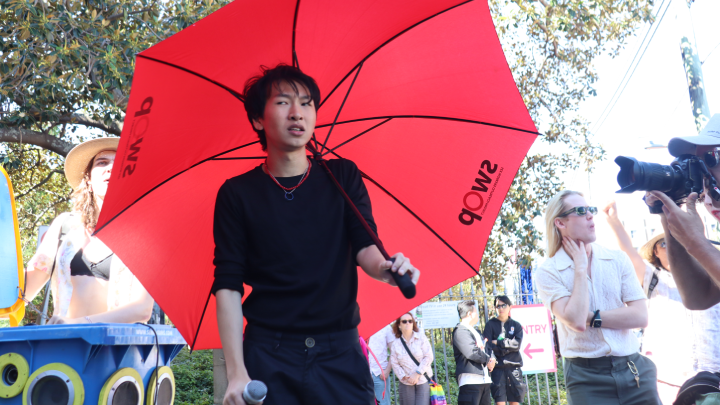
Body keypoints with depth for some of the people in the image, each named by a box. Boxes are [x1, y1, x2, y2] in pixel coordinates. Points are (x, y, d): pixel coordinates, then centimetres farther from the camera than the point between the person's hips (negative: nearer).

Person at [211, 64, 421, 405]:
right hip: (268, 358, -1)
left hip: (341, 354, 1)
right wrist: (237, 373, -11)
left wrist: (383, 267, -27)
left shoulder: (343, 177, 6)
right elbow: (228, 286, -3)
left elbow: (364, 244, -3)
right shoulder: (237, 194, 0)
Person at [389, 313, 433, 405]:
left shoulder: (421, 338, 0)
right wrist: (404, 377, -12)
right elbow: (394, 364, 3)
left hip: (423, 381, -1)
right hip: (406, 384, 2)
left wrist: (417, 373, -11)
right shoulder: (395, 344, 4)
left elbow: (429, 357, -5)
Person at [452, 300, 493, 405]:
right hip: (470, 380, -10)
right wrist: (488, 360, -4)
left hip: (484, 379, 10)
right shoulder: (460, 331, -9)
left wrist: (491, 361, 1)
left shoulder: (475, 332, 24)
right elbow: (472, 352, -20)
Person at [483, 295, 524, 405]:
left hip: (514, 367, 2)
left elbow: (517, 344, -4)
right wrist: (507, 348, -14)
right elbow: (488, 346, -5)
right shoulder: (490, 324, 5)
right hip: (498, 368, -2)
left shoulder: (516, 325, 11)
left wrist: (498, 342, -7)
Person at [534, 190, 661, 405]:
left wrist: (591, 317, -13)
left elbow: (640, 316, -3)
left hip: (635, 370, 3)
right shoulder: (548, 272, -7)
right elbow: (576, 321, -20)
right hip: (587, 377, -3)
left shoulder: (618, 259, 4)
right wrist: (580, 267, -13)